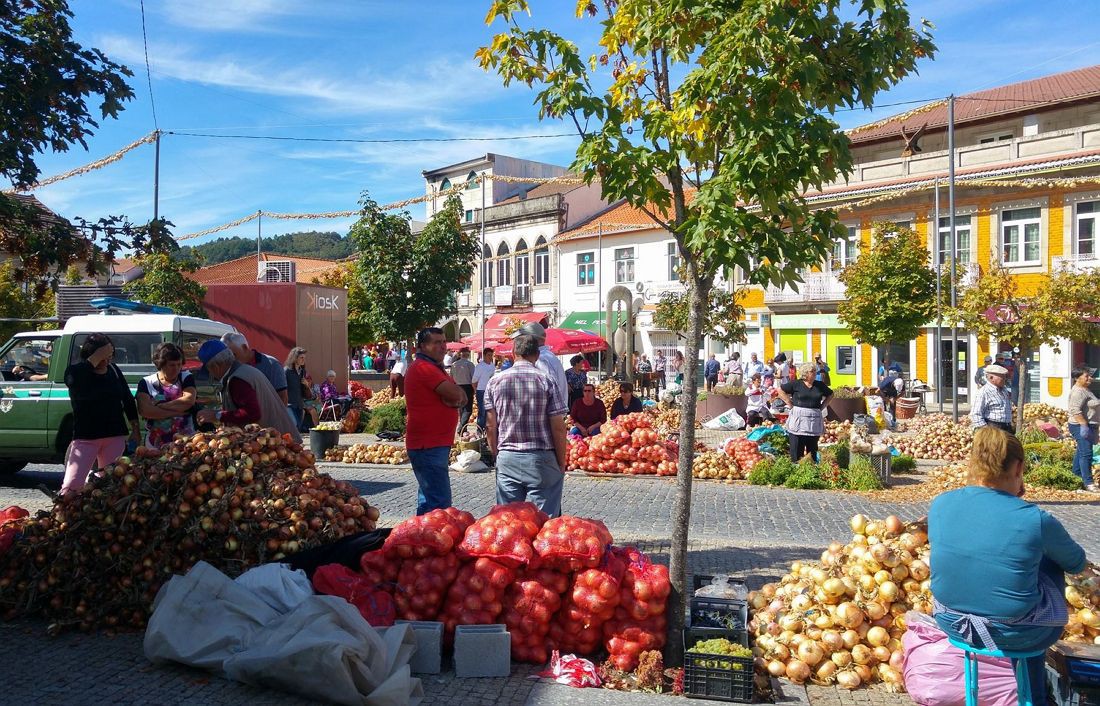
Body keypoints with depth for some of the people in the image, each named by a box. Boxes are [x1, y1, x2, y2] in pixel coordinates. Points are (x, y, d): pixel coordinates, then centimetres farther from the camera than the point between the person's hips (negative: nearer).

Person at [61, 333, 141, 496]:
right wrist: (95, 358, -29)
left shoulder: (113, 370, 6)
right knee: (71, 485, -9)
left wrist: (136, 430, 12)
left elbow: (128, 399, 12)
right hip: (85, 437, -3)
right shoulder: (76, 371, -5)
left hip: (115, 435, 4)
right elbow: (74, 381, -32)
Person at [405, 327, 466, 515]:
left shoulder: (434, 367, 19)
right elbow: (455, 394, -21)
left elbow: (462, 398, 12)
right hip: (429, 445, -11)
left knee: (428, 498, 18)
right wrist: (455, 396, 2)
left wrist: (455, 398, -10)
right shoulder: (424, 367, -14)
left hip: (437, 444, 11)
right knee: (440, 504, -14)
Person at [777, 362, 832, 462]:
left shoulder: (820, 385, 8)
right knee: (797, 450, -3)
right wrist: (790, 404, -1)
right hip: (798, 420, -3)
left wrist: (822, 406, 10)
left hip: (814, 422, 3)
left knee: (812, 451, 7)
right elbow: (780, 390, 5)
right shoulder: (796, 384, -1)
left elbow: (830, 395, 24)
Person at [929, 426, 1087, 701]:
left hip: (950, 624, 4)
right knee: (1052, 565, 25)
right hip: (1015, 636, -4)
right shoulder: (1036, 520, -20)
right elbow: (1077, 564, 0)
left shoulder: (939, 504, -10)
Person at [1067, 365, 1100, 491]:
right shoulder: (1078, 391, -18)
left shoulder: (1085, 389, 17)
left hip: (1087, 425, 11)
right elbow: (1076, 410, -26)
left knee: (1081, 452, 20)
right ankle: (1088, 483, -15)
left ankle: (1077, 475, 32)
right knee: (1086, 453, -13)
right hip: (1081, 426, -11)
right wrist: (1084, 425, -29)